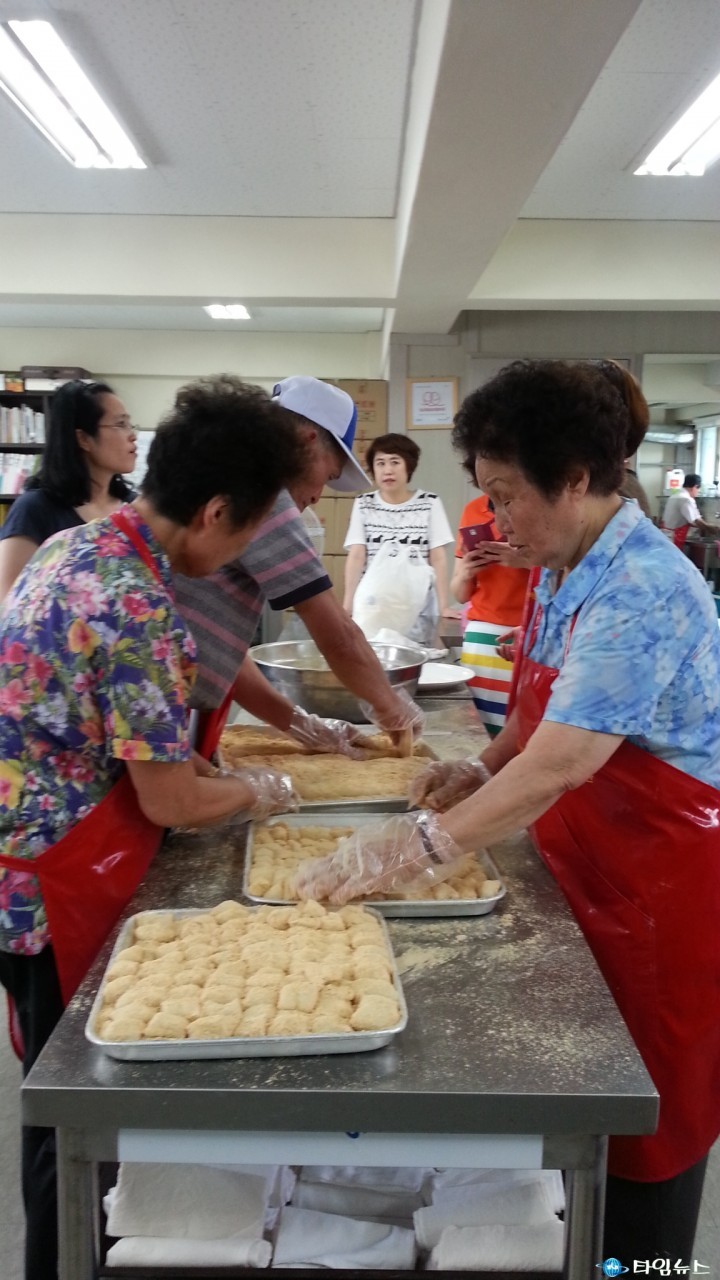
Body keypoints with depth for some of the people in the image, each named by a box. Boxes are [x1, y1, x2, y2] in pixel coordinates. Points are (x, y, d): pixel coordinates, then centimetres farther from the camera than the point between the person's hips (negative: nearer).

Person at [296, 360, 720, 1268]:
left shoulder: (639, 590, -27)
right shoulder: (564, 572, 3)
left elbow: (564, 760, -33)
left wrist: (421, 844, -32)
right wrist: (484, 768, 1)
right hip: (592, 876, 9)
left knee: (646, 1121, 10)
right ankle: (583, 1243, 41)